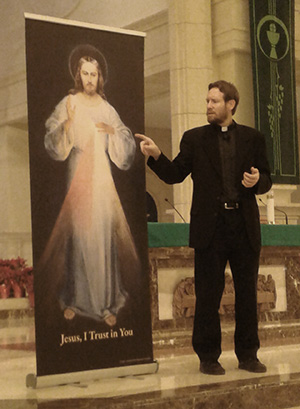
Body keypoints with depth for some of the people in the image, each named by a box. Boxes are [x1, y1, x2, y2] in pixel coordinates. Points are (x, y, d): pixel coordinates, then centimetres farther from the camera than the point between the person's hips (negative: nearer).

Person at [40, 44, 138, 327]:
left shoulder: (107, 109, 6)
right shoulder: (68, 104, 0)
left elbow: (127, 147, 8)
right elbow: (53, 145, -5)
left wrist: (113, 131, -10)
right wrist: (68, 122, -21)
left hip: (102, 179, 1)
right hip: (77, 178, -1)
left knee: (103, 237, 0)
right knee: (77, 234, 2)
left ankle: (106, 302, 9)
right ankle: (74, 299, 15)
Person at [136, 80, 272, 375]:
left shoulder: (253, 138, 10)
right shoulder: (194, 138, 9)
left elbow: (266, 180, 12)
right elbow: (174, 174, 2)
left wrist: (257, 181, -11)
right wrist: (156, 155, -15)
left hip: (245, 226, 1)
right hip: (210, 226, -1)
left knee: (247, 293, 7)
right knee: (208, 295, 2)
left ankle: (248, 355, 17)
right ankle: (208, 357, 11)